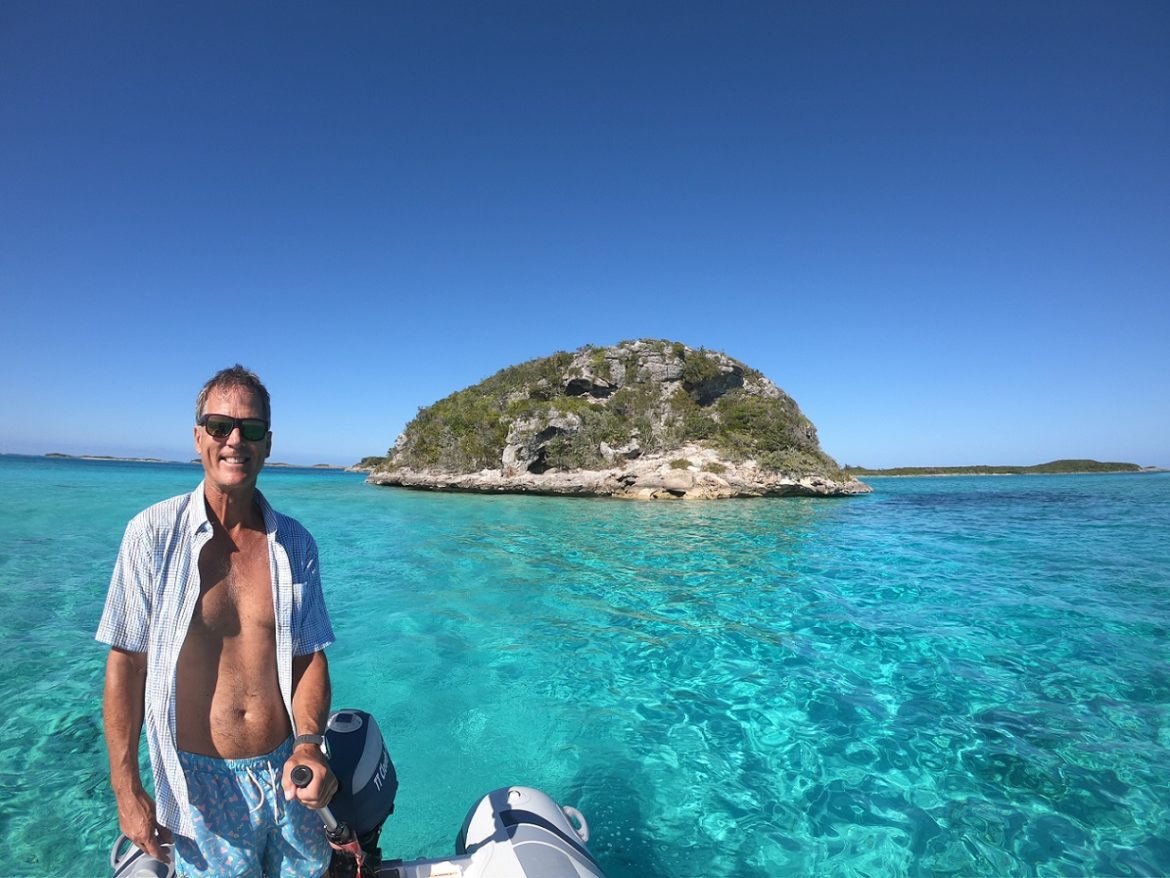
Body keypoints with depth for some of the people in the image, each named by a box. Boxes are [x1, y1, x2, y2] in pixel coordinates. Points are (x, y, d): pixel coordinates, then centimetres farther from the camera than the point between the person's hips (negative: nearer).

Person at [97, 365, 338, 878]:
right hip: (200, 783, -2)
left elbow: (310, 655, -2)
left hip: (286, 775, 3)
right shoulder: (153, 534, -11)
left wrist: (308, 741, -16)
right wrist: (126, 790, -5)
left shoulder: (295, 543, -5)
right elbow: (126, 664, -7)